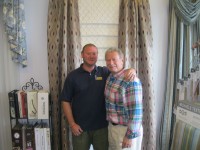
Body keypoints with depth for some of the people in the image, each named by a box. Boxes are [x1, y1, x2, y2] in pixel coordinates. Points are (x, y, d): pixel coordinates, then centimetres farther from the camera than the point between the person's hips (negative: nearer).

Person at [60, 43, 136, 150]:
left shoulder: (105, 72, 0)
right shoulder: (73, 76, -4)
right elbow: (65, 101, -3)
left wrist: (131, 70, -16)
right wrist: (72, 124, -7)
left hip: (101, 126, 2)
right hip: (80, 127, -1)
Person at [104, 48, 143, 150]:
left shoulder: (131, 81, -24)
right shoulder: (109, 77, 1)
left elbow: (136, 111, -23)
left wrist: (130, 135, -20)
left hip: (125, 129, -7)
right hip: (111, 126, 8)